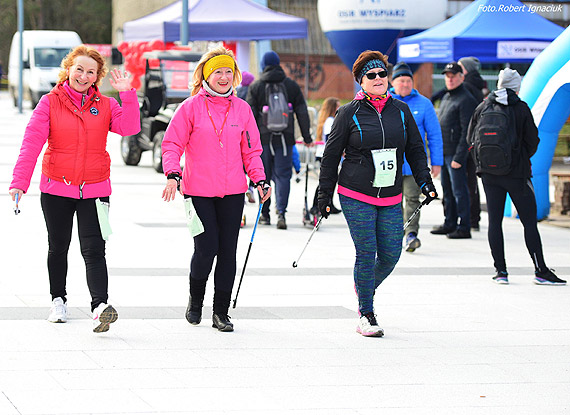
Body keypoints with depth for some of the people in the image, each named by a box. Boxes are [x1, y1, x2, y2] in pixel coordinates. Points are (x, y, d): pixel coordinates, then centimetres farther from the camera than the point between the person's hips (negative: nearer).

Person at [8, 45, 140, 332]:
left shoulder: (105, 105, 5)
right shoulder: (50, 103, -1)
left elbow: (130, 127, -11)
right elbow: (32, 142, -10)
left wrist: (127, 94, -18)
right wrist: (19, 181, -21)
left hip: (94, 190, 0)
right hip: (56, 189, 0)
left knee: (94, 250, -12)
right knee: (58, 247, 14)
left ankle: (100, 307, -25)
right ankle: (58, 300, 32)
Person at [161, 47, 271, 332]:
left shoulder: (241, 108, 7)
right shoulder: (191, 107, -2)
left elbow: (250, 150, 13)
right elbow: (172, 144, -3)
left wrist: (259, 180, 0)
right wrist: (173, 174, -19)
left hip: (232, 191, 3)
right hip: (199, 191, -3)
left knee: (228, 252, 3)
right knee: (206, 249, -8)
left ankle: (221, 312, 12)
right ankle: (195, 300, 20)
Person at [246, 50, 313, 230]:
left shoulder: (255, 86, 0)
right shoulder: (292, 85, 5)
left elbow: (250, 115, -2)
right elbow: (302, 112, 7)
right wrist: (306, 136, 15)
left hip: (263, 137, -1)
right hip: (285, 138, 1)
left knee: (263, 175, 10)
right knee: (283, 175, 1)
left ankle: (264, 213, 16)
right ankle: (281, 212, -14)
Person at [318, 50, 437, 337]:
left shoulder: (401, 110, 7)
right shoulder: (349, 113, -3)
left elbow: (415, 149, 15)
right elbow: (331, 155, 3)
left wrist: (424, 181, 4)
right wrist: (325, 195, 2)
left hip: (391, 198, 4)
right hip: (356, 196, -4)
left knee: (391, 254, 1)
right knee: (366, 253, -6)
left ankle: (365, 286, 32)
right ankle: (366, 316, 5)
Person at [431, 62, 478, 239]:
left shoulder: (466, 100, -11)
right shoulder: (446, 98, 18)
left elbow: (466, 132, -16)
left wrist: (459, 157, -21)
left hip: (456, 153, -9)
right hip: (443, 152, 9)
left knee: (459, 191, -7)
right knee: (447, 190, 14)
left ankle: (464, 228, -4)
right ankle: (450, 224, 22)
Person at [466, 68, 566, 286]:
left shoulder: (482, 108, 3)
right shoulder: (521, 108, -7)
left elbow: (471, 139, 8)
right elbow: (533, 140, -4)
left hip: (489, 173, 3)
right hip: (517, 173, -3)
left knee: (494, 220, 8)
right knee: (529, 221, 0)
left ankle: (501, 271, 6)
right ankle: (541, 271, -1)